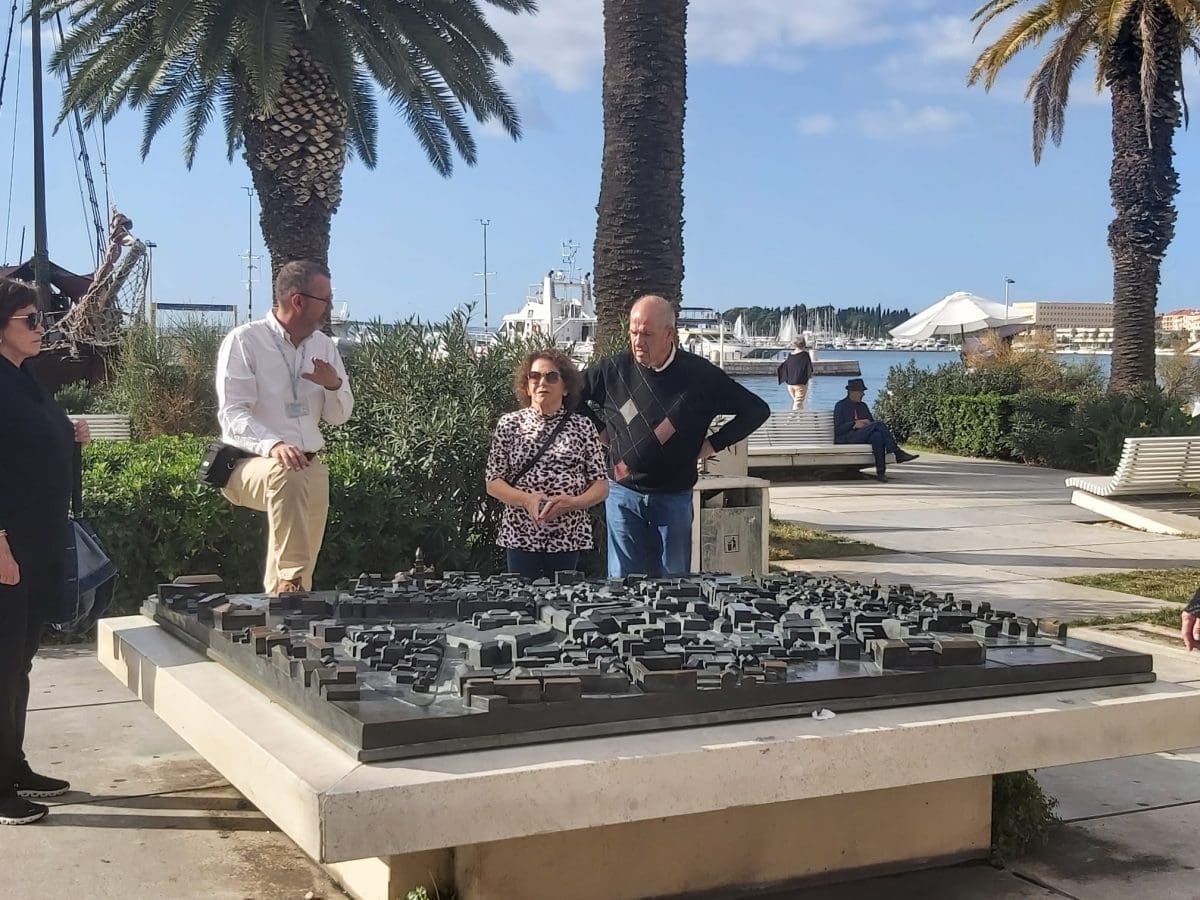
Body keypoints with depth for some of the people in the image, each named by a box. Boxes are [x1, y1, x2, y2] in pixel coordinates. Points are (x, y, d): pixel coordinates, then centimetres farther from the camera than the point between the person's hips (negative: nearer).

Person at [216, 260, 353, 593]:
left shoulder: (324, 345, 10)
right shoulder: (245, 341, -9)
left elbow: (339, 416, 14)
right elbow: (232, 414, -17)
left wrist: (334, 385, -9)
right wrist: (273, 445, -36)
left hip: (310, 468, 7)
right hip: (252, 464, -7)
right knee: (286, 475, -36)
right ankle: (291, 580, -36)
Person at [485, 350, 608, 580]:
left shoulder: (583, 428, 3)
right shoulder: (510, 424, 3)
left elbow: (601, 485, 3)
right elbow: (493, 483, 2)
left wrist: (573, 502, -17)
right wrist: (527, 499, -15)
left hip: (568, 537, 0)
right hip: (521, 535, 0)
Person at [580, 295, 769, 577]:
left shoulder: (700, 374, -6)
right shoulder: (615, 369, -3)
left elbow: (756, 410, 0)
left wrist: (715, 443, -3)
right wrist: (599, 428, 7)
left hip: (674, 497, 0)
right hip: (623, 493, 1)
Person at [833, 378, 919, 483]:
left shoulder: (863, 406, 22)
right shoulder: (840, 406, 4)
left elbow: (872, 422, 18)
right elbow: (838, 429, -5)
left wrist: (869, 423, -7)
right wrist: (854, 424, -17)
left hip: (863, 436, 6)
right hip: (847, 437, -6)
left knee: (877, 436, -35)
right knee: (879, 425, -28)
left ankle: (881, 471, -41)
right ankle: (897, 453, -32)